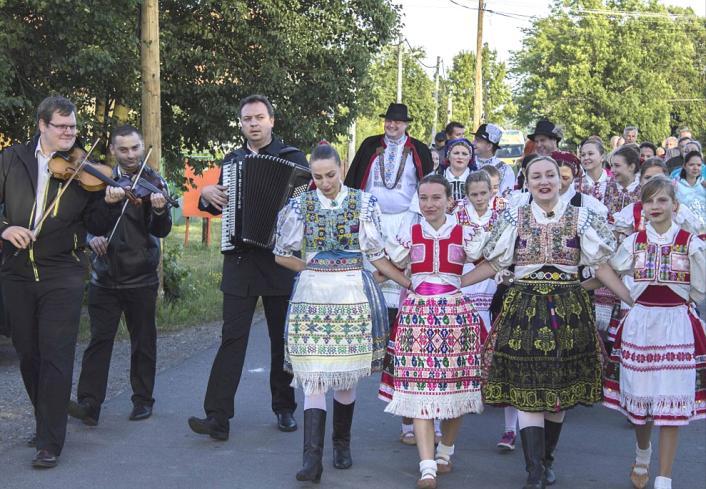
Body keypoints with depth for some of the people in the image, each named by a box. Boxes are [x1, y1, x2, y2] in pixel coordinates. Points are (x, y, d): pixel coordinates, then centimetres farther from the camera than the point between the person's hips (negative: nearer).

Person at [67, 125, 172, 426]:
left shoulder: (153, 183, -1)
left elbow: (161, 231, -11)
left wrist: (160, 211, -32)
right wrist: (91, 238, -11)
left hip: (141, 279, -1)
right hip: (104, 276, 1)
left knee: (143, 342, 8)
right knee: (99, 339, -4)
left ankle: (143, 400, 19)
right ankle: (89, 403, -6)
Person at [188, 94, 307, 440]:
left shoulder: (292, 157, 2)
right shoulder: (232, 160, 13)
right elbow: (219, 204, 23)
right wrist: (208, 195, 2)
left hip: (280, 260, -2)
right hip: (240, 260, 2)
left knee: (282, 338, 9)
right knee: (232, 336, -5)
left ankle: (284, 408, 23)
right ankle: (218, 417, -9)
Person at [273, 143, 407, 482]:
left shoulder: (363, 203, 3)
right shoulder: (300, 205, 4)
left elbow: (377, 255, 6)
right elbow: (282, 255, 11)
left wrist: (411, 283, 3)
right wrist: (315, 269, 9)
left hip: (352, 295, 0)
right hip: (313, 296, 0)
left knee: (346, 377, 7)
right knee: (314, 377, -7)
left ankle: (342, 445, 26)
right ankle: (312, 458, -10)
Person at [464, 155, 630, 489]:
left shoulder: (581, 219, 4)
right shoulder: (514, 219, 4)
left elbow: (601, 266, 3)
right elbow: (493, 265, 8)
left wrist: (633, 299, -5)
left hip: (568, 309, 1)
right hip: (524, 308, -1)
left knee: (561, 388, 7)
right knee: (527, 389, -7)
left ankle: (546, 460, 25)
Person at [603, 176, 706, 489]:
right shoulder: (633, 243, 5)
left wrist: (674, 303, 3)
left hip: (677, 326, -2)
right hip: (640, 324, 2)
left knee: (672, 403, -3)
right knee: (639, 397, 8)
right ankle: (642, 455, 38)